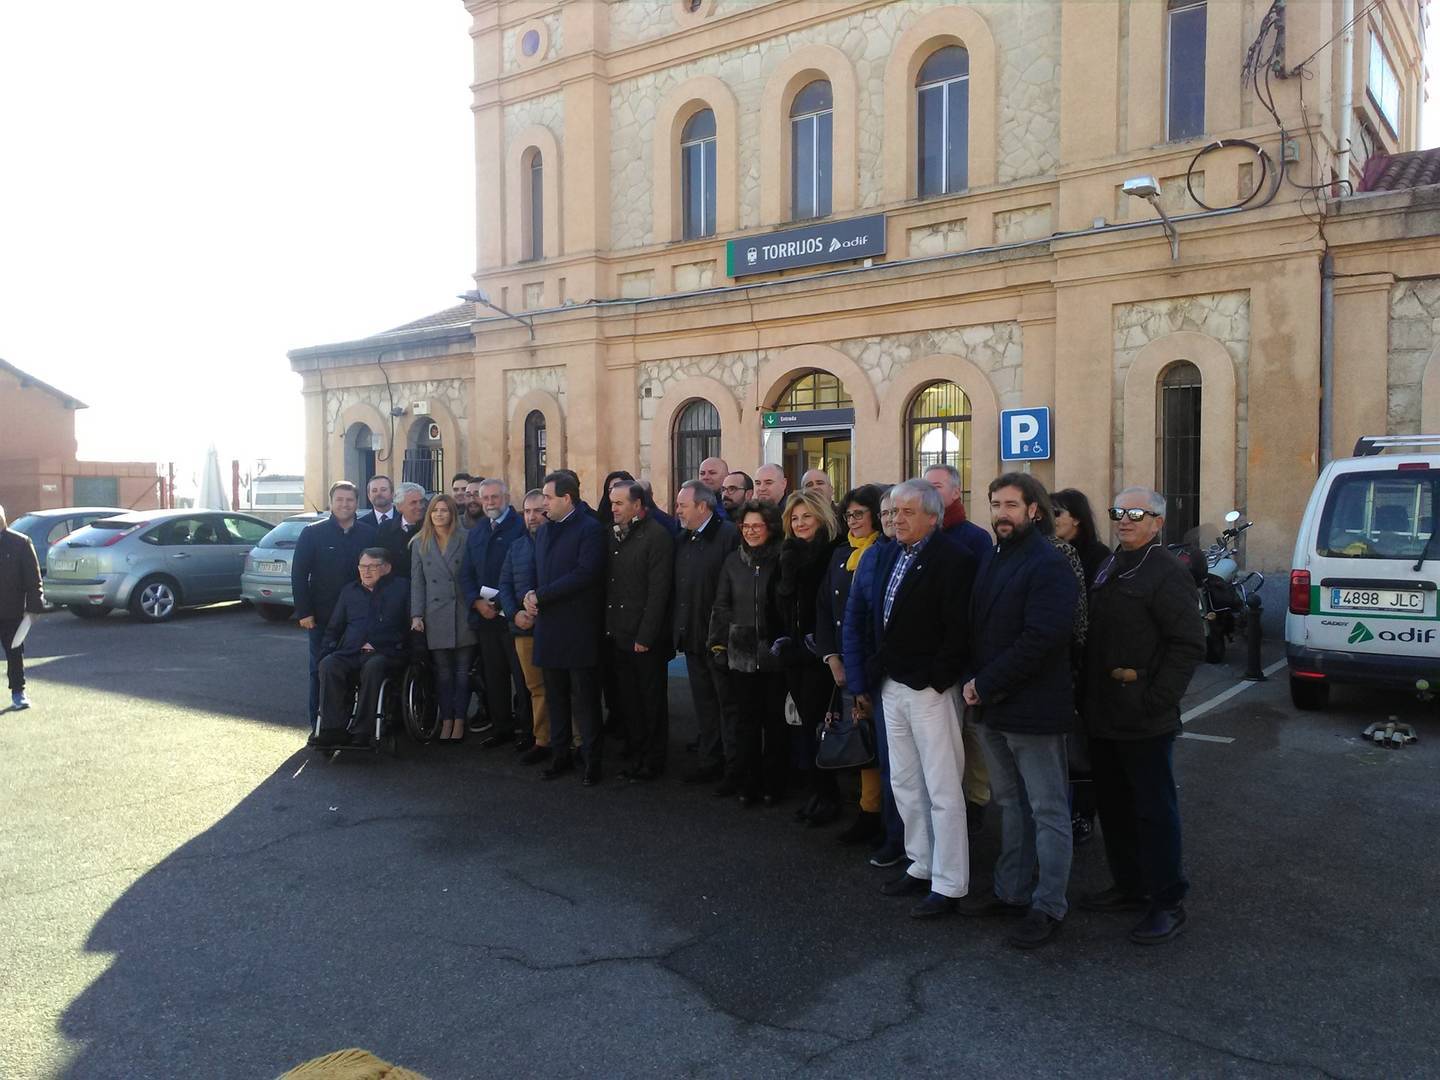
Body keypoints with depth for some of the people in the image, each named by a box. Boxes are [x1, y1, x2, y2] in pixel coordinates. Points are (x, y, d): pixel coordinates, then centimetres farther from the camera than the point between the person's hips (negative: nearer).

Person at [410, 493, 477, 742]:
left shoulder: (466, 540, 2)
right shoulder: (420, 543, 9)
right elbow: (417, 581, 7)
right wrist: (416, 615, -1)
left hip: (463, 616, -2)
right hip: (435, 617, 2)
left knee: (463, 672, 4)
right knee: (442, 672, 6)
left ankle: (459, 721, 12)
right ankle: (446, 721, 14)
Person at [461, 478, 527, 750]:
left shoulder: (521, 528, -6)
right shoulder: (474, 534, 16)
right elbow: (466, 574, 15)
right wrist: (477, 602, -2)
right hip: (484, 615, 6)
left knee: (523, 675, -2)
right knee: (493, 675, 11)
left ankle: (530, 729, 7)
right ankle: (501, 727, 21)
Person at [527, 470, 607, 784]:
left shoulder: (590, 529, -10)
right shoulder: (543, 530, 15)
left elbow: (586, 574, -19)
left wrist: (540, 596, -16)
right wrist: (531, 595, -1)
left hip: (579, 629, -7)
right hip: (548, 628, 7)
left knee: (584, 699, 0)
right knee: (555, 697, 13)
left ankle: (592, 760, 10)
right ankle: (560, 755, 24)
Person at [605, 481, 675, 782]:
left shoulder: (658, 536, -11)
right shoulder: (613, 535, 10)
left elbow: (658, 591, -15)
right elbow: (607, 584, 12)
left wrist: (645, 636, -17)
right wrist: (608, 627, 4)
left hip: (646, 639, -6)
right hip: (618, 635, 6)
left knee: (652, 701, 6)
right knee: (630, 701, 14)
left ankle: (653, 762, 18)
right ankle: (637, 755, 26)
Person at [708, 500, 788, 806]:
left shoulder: (782, 560, -4)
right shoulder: (733, 561, 7)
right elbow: (721, 606, 11)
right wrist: (718, 645, 6)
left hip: (775, 654, -3)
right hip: (741, 654, 3)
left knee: (775, 721, 6)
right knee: (746, 720, 6)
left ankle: (773, 785, 18)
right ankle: (749, 784, 16)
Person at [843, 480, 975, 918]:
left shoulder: (952, 559, -12)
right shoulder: (886, 555, 11)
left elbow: (958, 628, -16)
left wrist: (936, 679, -17)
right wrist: (869, 676, 12)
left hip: (929, 688, -8)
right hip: (892, 685, 8)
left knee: (942, 791, 0)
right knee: (905, 785, 17)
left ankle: (948, 885, 10)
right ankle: (921, 865, 31)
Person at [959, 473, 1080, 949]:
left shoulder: (1049, 565, -14)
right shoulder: (995, 561, 13)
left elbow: (1040, 639, -22)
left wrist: (985, 684, -18)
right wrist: (975, 682, 4)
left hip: (1033, 708, -9)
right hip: (993, 706, 9)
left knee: (1048, 811, 4)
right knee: (1011, 804, 18)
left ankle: (1048, 907, 13)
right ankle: (1012, 891, 30)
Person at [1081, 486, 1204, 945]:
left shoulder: (1169, 574, -11)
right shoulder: (1108, 568, 14)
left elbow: (1189, 646, -16)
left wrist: (1156, 700, -19)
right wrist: (1089, 698, 14)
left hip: (1144, 722, -8)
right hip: (1103, 717, 8)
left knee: (1154, 811, 2)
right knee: (1113, 806, 17)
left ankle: (1167, 903, 14)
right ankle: (1129, 887, 31)